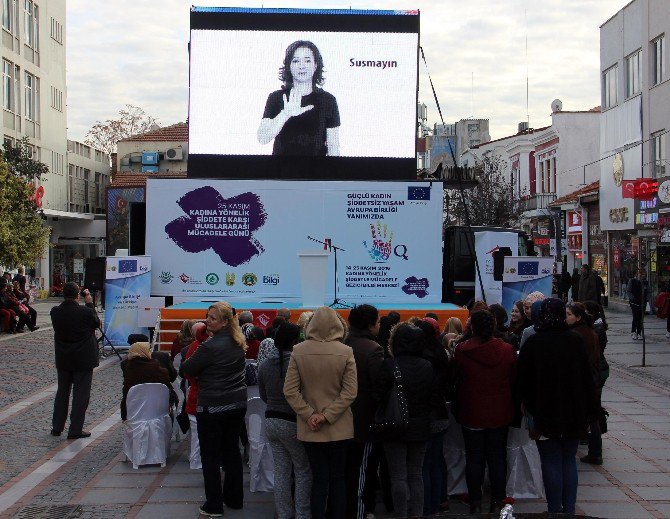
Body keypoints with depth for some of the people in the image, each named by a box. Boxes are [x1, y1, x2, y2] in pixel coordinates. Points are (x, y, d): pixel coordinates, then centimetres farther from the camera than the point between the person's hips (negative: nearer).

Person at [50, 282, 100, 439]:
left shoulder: (55, 312, -8)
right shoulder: (85, 312, -20)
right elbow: (96, 323, -2)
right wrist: (89, 304, 2)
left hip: (63, 360, 4)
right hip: (83, 360, -4)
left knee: (62, 392, 18)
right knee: (81, 394, 5)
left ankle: (57, 427, 25)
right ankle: (75, 430, 7)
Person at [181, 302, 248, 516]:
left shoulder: (210, 346, -20)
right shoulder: (238, 343, 5)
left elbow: (187, 369, -12)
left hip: (213, 407, -8)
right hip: (238, 404, 8)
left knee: (210, 455, 3)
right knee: (232, 449, 17)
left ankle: (214, 505, 8)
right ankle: (234, 498, 25)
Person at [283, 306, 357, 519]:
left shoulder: (298, 351, -7)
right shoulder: (346, 352, -9)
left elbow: (290, 391, -8)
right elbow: (350, 392, -11)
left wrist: (310, 415, -6)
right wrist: (328, 415, -9)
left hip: (310, 429, 0)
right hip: (339, 428, 0)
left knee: (319, 480, 8)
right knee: (338, 478, 12)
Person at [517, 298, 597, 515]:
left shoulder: (533, 343, -10)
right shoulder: (576, 341, -3)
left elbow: (524, 381, -7)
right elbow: (587, 378, 1)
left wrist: (530, 410, 5)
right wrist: (587, 412, 8)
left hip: (545, 414, -3)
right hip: (574, 413, 3)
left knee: (551, 463, 5)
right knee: (569, 461, 13)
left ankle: (555, 510, 7)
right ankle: (569, 509, 15)